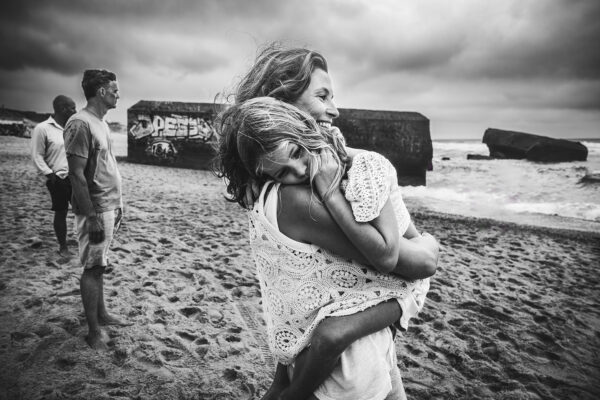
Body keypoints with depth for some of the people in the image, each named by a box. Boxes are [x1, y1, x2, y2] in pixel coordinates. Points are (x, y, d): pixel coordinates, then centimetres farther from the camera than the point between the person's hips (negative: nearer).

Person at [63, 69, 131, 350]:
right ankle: (93, 333, 12)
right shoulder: (80, 124, -17)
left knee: (98, 265, 17)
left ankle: (101, 314, 30)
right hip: (96, 210, -9)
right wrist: (92, 217, -20)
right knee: (93, 268, 0)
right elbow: (77, 175, -20)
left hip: (109, 206, 9)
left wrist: (117, 203, 16)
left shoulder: (100, 122, 12)